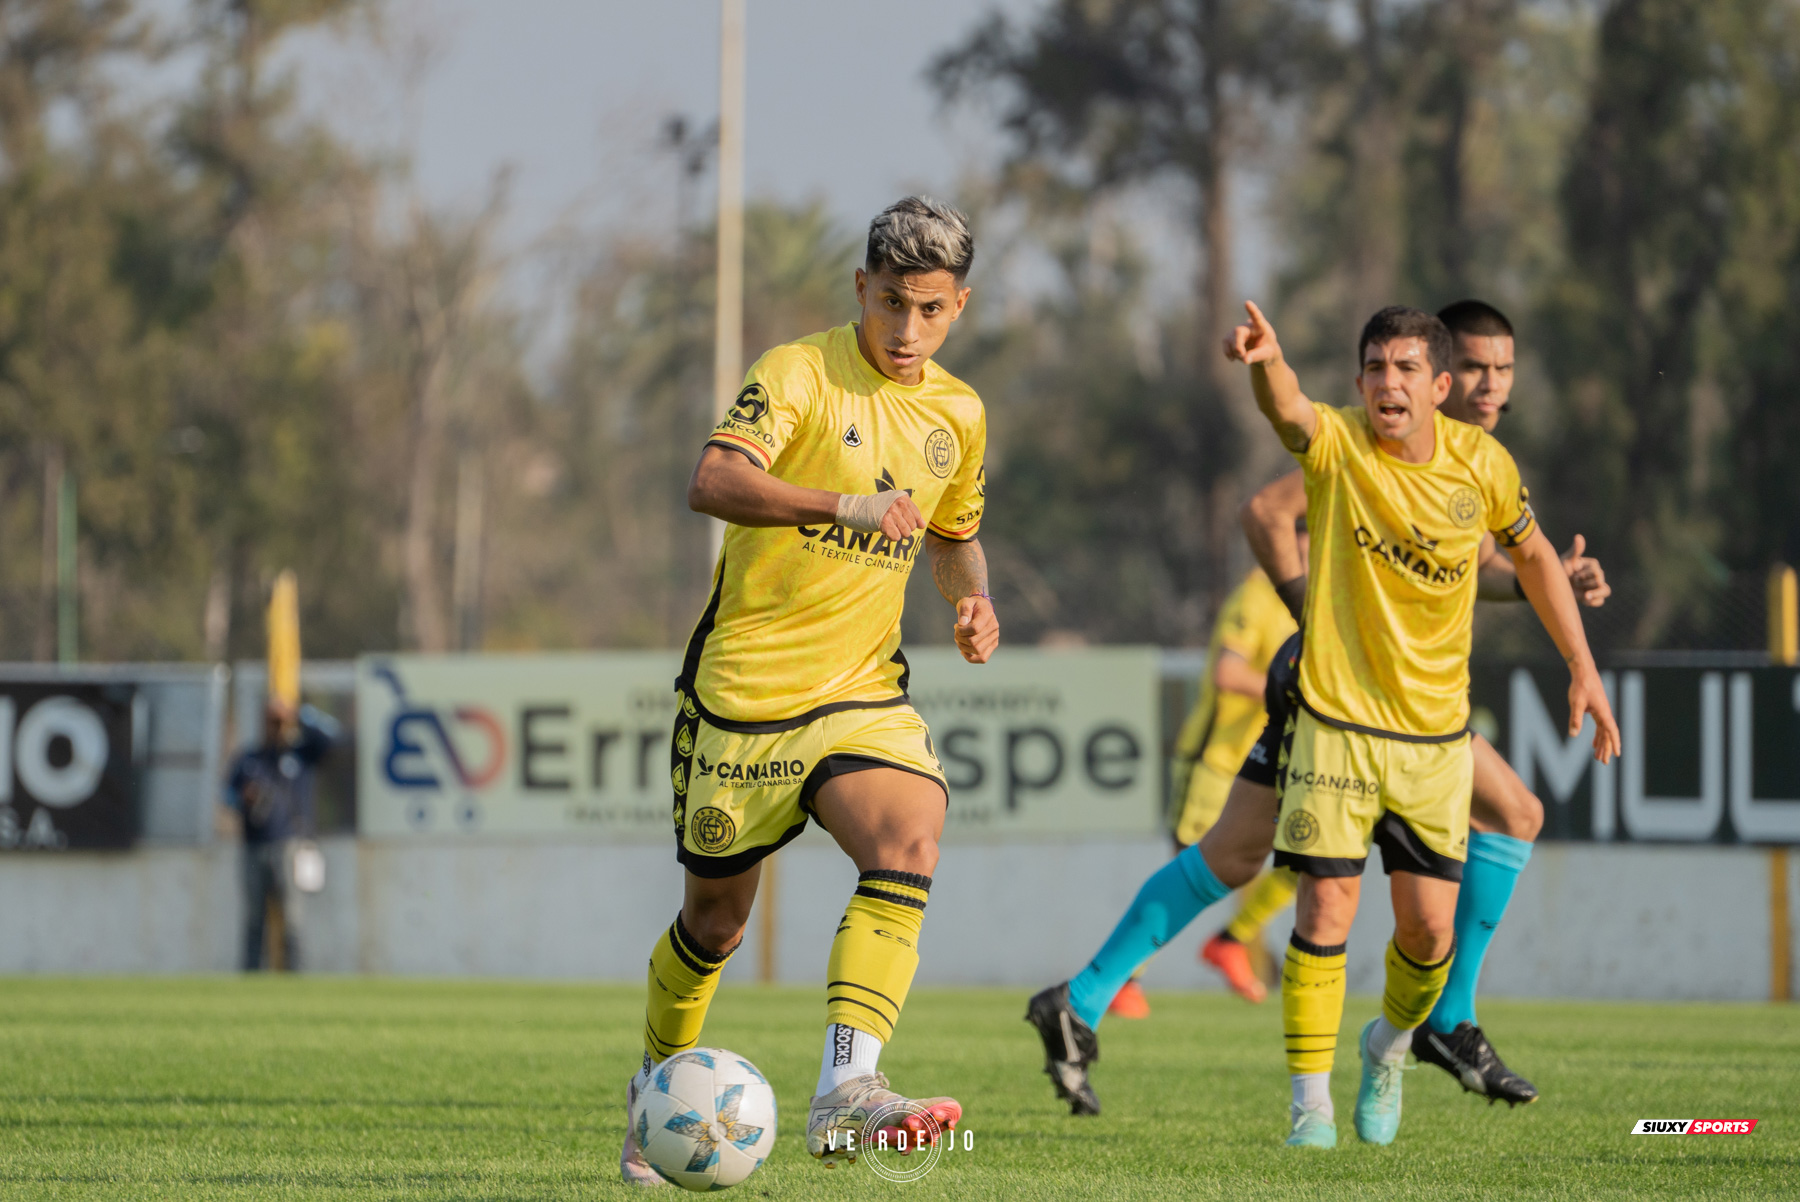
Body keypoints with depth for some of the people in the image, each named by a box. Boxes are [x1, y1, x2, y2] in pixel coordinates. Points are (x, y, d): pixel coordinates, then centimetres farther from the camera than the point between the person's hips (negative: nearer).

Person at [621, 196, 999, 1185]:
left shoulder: (958, 416, 8)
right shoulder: (800, 373, -11)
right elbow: (713, 483, -28)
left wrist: (972, 600, 5)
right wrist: (848, 506, -40)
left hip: (861, 693, 4)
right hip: (741, 688, -3)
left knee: (910, 842, -26)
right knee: (717, 917, 8)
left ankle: (844, 1088, -34)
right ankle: (659, 1085, 36)